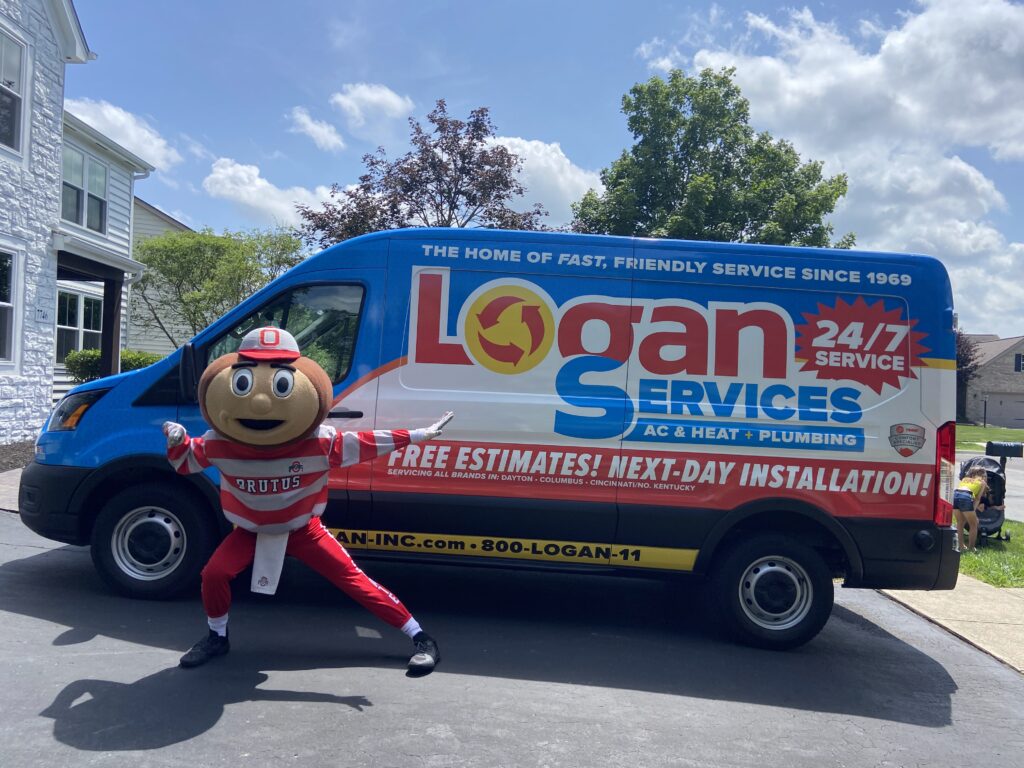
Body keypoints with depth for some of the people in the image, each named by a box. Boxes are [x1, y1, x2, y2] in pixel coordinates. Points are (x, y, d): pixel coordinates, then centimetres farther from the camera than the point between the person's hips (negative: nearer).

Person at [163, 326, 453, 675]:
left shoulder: (319, 442, -25)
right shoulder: (219, 444, -18)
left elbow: (364, 444, -16)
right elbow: (184, 462, 0)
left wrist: (417, 436, -20)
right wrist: (177, 441, -22)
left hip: (302, 529, -2)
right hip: (250, 530, 3)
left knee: (354, 579, -8)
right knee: (213, 574, -14)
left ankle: (420, 638, -3)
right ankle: (217, 637, 19)